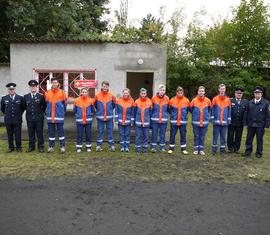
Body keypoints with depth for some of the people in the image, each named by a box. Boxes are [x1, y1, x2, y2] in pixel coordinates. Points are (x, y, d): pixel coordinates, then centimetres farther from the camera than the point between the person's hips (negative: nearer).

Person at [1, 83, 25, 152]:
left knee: (18, 135, 3)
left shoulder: (20, 98, 0)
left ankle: (18, 147, 14)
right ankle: (11, 147, 19)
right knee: (10, 135, 8)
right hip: (8, 120, 2)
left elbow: (23, 107, 12)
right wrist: (6, 114, 16)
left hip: (17, 120, -1)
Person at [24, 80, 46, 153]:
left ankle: (41, 146, 13)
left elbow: (44, 106, 6)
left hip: (39, 118, -2)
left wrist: (40, 112, 4)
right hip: (29, 118, 2)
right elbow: (24, 106, 17)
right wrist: (29, 111, 13)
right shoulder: (26, 96, 7)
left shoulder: (41, 96, -1)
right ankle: (31, 146, 20)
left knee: (40, 133, 4)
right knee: (31, 133, 9)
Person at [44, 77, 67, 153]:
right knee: (51, 132, 8)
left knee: (60, 131, 2)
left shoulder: (62, 92, -1)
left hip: (59, 116, -2)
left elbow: (65, 104, 7)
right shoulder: (47, 93, 4)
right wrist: (47, 112, 16)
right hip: (50, 116, 2)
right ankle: (51, 146, 17)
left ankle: (62, 146, 10)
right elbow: (46, 103, 16)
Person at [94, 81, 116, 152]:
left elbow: (114, 104, 11)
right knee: (100, 131, 7)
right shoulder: (97, 95, -3)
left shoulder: (111, 96, -2)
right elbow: (95, 104, 9)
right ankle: (99, 145, 15)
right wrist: (99, 110, 12)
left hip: (109, 117, 0)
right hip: (100, 117, 0)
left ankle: (111, 145, 14)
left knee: (110, 131, 6)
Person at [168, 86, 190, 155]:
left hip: (183, 121, 1)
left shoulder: (186, 100, 0)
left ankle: (183, 149, 16)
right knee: (172, 135, 5)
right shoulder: (172, 100, -3)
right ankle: (171, 148, 16)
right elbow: (169, 109, 6)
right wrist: (173, 115, 9)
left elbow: (188, 110, 12)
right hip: (174, 121, -1)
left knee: (183, 135, 6)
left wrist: (184, 115, 13)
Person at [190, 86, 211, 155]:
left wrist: (207, 116, 12)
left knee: (202, 136, 8)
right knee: (196, 136, 5)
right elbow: (191, 109, 8)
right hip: (196, 122, -1)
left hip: (205, 122, 1)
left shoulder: (207, 100, 0)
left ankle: (201, 149, 17)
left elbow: (209, 109, 15)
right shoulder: (194, 100, -4)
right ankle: (196, 149, 14)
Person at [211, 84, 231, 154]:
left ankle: (223, 148, 17)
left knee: (223, 136, 8)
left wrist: (229, 119, 6)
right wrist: (212, 118, -2)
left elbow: (229, 110, 10)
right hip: (216, 121, -2)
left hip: (224, 121, 2)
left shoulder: (228, 99, 7)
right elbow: (212, 109, 3)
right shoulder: (215, 99, 2)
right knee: (215, 135, 1)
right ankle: (214, 149, 9)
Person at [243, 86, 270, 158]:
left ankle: (259, 153, 20)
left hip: (260, 125, -3)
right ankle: (248, 151, 19)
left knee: (259, 140, 8)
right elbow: (247, 113, 10)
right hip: (251, 124, 3)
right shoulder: (250, 102, 7)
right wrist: (247, 123, 6)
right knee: (249, 139, 8)